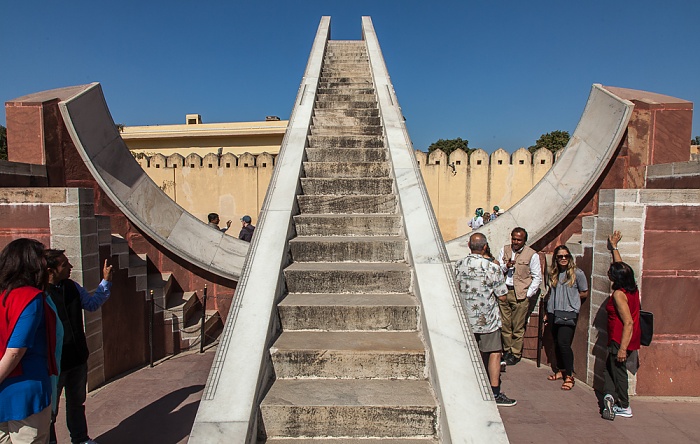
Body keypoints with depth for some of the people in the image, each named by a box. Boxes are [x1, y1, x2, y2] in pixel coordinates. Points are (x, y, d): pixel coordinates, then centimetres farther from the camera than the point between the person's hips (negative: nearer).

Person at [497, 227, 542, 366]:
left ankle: (516, 354, 17)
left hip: (520, 294, -3)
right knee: (504, 324, 9)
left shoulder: (532, 255, -2)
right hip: (504, 292, 3)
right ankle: (507, 350, 24)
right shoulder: (504, 250, 8)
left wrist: (528, 295, -5)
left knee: (518, 326, 3)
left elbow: (537, 277, 1)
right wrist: (506, 266, -12)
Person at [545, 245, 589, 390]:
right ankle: (561, 370, 28)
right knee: (557, 343, 12)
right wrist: (547, 312, 16)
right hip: (553, 312, 5)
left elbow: (584, 293, 6)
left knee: (563, 343, -13)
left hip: (569, 313, -5)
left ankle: (569, 376, -1)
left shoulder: (577, 273, -4)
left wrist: (570, 297, 1)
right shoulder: (553, 273, 10)